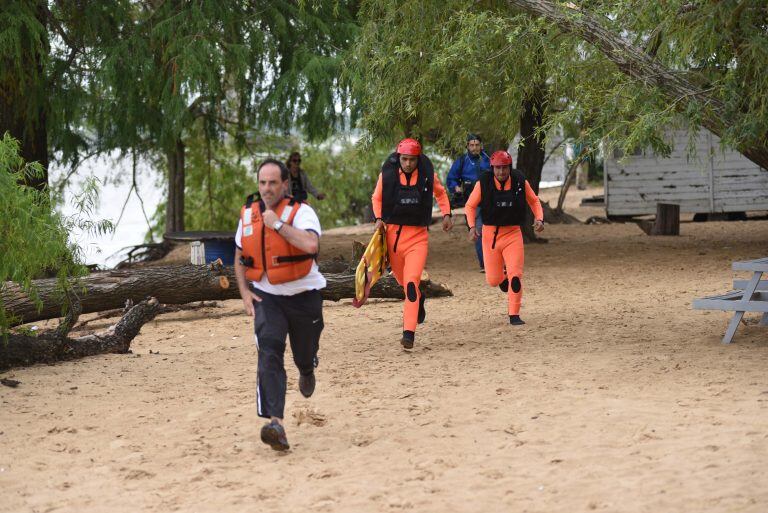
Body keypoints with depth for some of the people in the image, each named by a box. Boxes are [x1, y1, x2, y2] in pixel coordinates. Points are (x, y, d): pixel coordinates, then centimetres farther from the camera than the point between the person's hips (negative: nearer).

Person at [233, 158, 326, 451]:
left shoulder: (301, 212, -13)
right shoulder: (248, 214, 3)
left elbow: (311, 244, -34)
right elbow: (239, 258, 16)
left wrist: (277, 223, -27)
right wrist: (244, 292, 4)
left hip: (303, 295, -2)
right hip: (266, 297, 2)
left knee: (304, 355, 14)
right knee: (269, 353, -19)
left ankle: (307, 371, 55)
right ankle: (275, 422, -28)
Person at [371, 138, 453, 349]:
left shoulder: (427, 174, -4)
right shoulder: (387, 173, -6)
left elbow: (440, 193, 17)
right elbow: (377, 198, 10)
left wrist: (446, 214, 5)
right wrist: (378, 218, -6)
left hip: (417, 235, -2)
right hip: (392, 232, 2)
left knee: (411, 282, -16)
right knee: (402, 279, 18)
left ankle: (409, 332, -17)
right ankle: (418, 299, 53)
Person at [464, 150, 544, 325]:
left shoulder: (521, 182, -6)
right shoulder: (483, 183, -10)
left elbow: (534, 201, 9)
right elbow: (470, 206, 1)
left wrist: (539, 219, -7)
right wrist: (472, 226, -14)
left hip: (513, 233, 0)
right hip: (490, 233, 0)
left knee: (515, 275, -11)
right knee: (493, 280, 7)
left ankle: (514, 315, 1)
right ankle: (503, 277, 45)